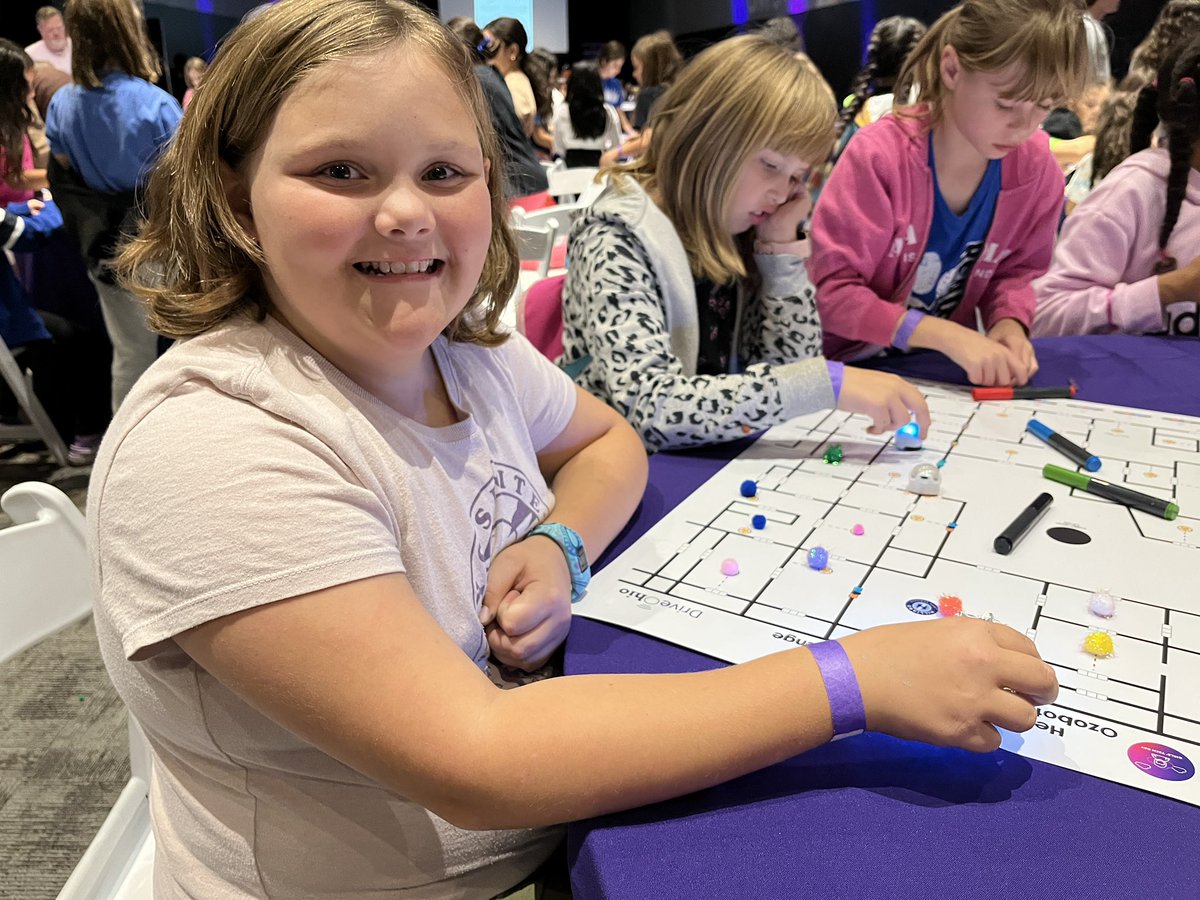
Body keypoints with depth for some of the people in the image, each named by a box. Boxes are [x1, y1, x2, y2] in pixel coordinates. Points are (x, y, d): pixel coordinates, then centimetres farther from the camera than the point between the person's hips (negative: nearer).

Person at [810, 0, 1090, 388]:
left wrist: (1010, 322, -15)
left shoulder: (1035, 165, -6)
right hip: (857, 368, -4)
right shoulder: (880, 155, -21)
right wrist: (946, 334, -29)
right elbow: (831, 290, -22)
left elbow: (1017, 270, 7)